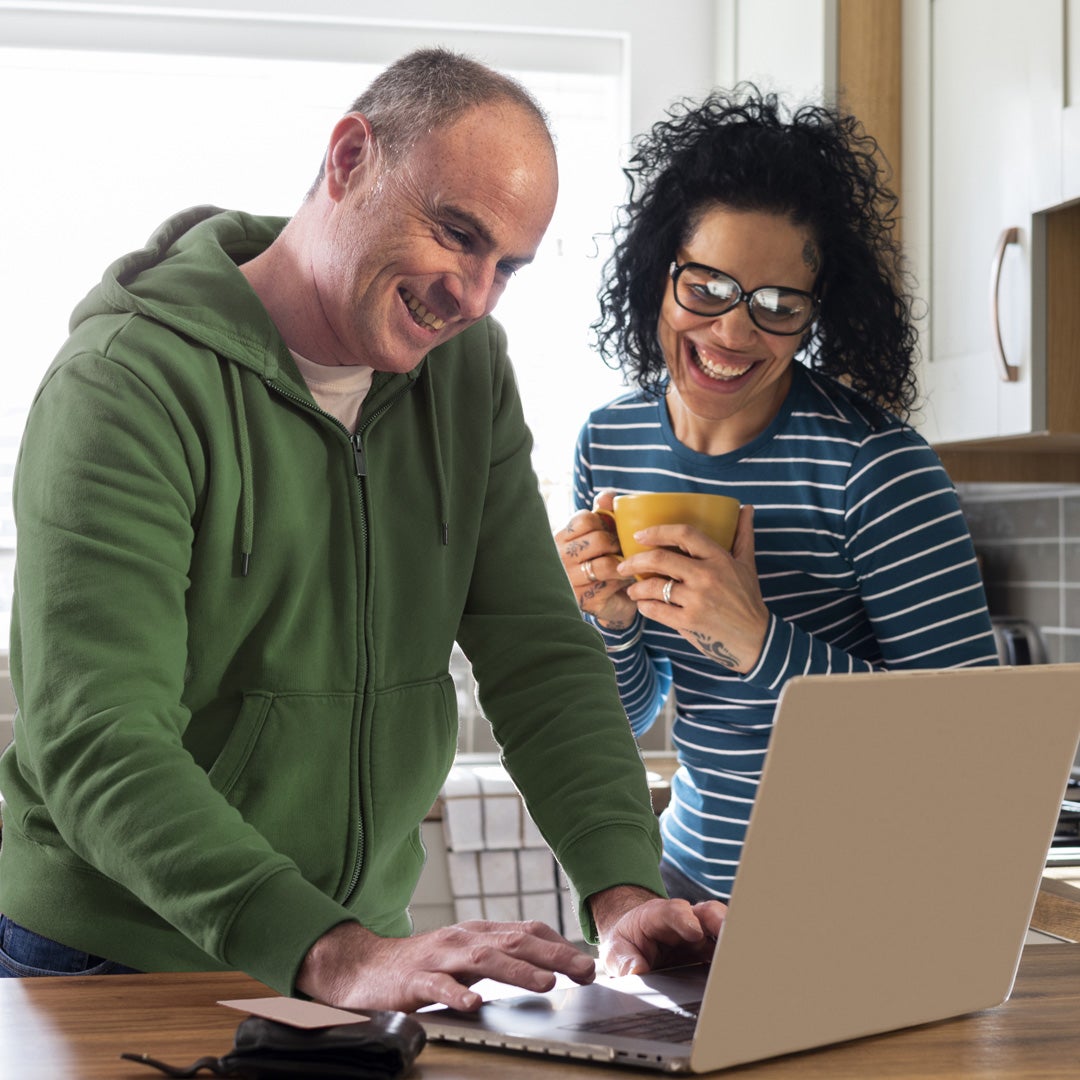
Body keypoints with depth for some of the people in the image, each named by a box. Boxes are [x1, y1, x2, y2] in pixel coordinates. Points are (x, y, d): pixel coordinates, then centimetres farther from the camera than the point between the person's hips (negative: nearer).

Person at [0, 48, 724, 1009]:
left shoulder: (468, 369, 7)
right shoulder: (126, 381, -14)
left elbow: (539, 652, 2)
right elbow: (96, 747, -22)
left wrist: (624, 888, -13)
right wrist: (331, 956, -33)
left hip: (364, 948, 4)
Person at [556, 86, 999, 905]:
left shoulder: (874, 466, -21)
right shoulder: (609, 443, -4)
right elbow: (628, 720, 5)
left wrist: (761, 643, -31)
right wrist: (612, 622, -16)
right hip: (693, 871, 5)